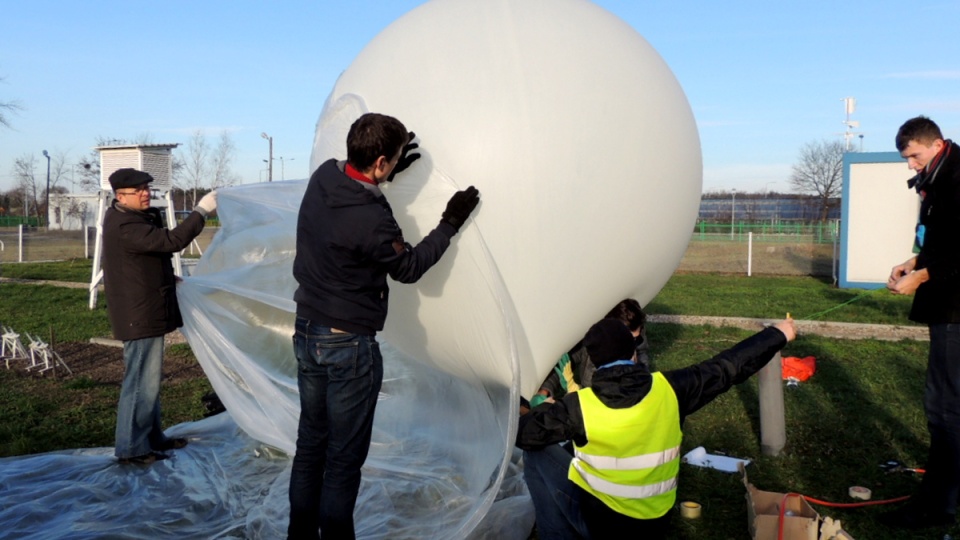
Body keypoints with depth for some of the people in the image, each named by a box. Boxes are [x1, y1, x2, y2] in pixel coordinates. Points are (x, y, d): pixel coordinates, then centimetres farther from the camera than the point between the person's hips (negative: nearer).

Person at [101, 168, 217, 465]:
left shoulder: (129, 217, 12)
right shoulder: (125, 226, -22)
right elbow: (171, 241, -32)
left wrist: (168, 279, 17)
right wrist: (201, 211, -28)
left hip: (145, 311, 11)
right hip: (140, 315, -11)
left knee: (149, 378, 19)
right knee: (142, 380, -4)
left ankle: (152, 436, 31)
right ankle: (131, 448, 7)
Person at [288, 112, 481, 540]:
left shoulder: (322, 176, -5)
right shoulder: (372, 220, -26)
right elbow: (408, 268, -7)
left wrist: (382, 177, 10)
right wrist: (449, 224, -1)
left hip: (307, 330, 8)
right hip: (349, 344, -8)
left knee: (311, 443, 19)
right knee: (345, 456, 7)